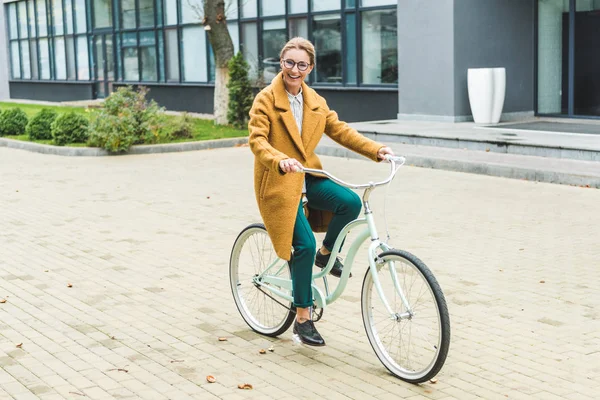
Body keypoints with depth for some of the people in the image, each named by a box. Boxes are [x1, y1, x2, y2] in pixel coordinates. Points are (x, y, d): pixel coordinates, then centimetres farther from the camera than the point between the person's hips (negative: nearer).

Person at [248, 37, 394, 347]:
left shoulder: (315, 101, 9)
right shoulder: (266, 100, -9)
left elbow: (340, 130, 8)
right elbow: (257, 140, -20)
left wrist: (375, 150, -5)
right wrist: (281, 161, -40)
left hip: (308, 178, 5)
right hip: (279, 183, -5)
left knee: (350, 202, -21)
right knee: (304, 245, -14)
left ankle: (325, 253, 8)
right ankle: (302, 319, 1)